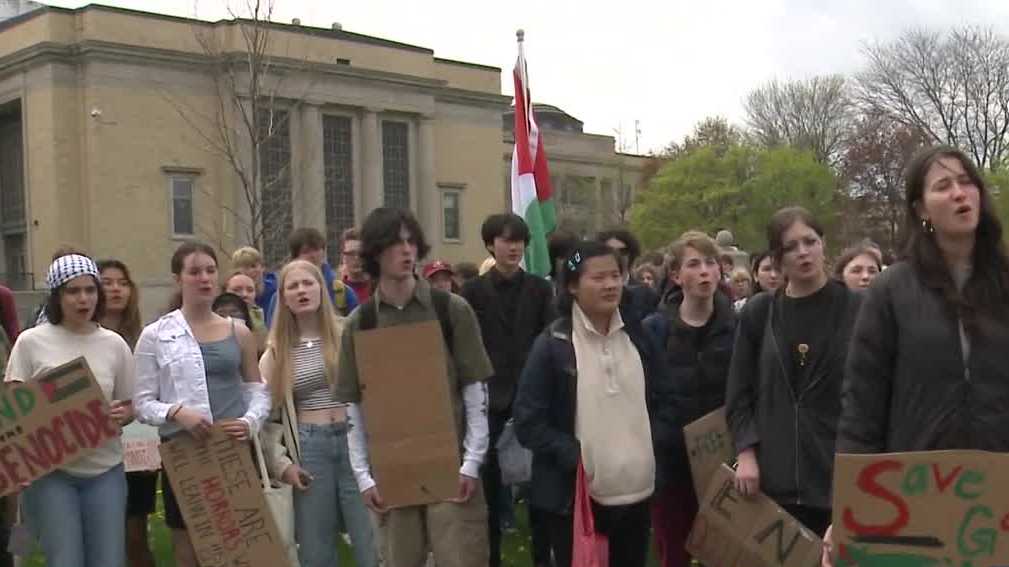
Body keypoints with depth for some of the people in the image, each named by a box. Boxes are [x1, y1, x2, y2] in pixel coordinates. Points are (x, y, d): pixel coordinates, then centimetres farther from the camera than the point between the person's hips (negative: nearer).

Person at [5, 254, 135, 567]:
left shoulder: (114, 344, 3)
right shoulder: (31, 342, -5)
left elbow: (130, 405, 12)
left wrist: (122, 415, -12)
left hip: (105, 470, 2)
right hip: (50, 471, -2)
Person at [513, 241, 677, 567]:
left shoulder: (639, 336, 8)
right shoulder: (552, 344, -8)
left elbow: (666, 400, 15)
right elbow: (528, 421, -9)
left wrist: (656, 442, -1)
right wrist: (574, 456, -18)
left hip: (637, 492, 5)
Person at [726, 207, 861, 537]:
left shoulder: (856, 310, 1)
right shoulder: (758, 313, 8)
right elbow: (738, 394, 9)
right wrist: (746, 453, -4)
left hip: (841, 474, -2)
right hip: (775, 475, 2)